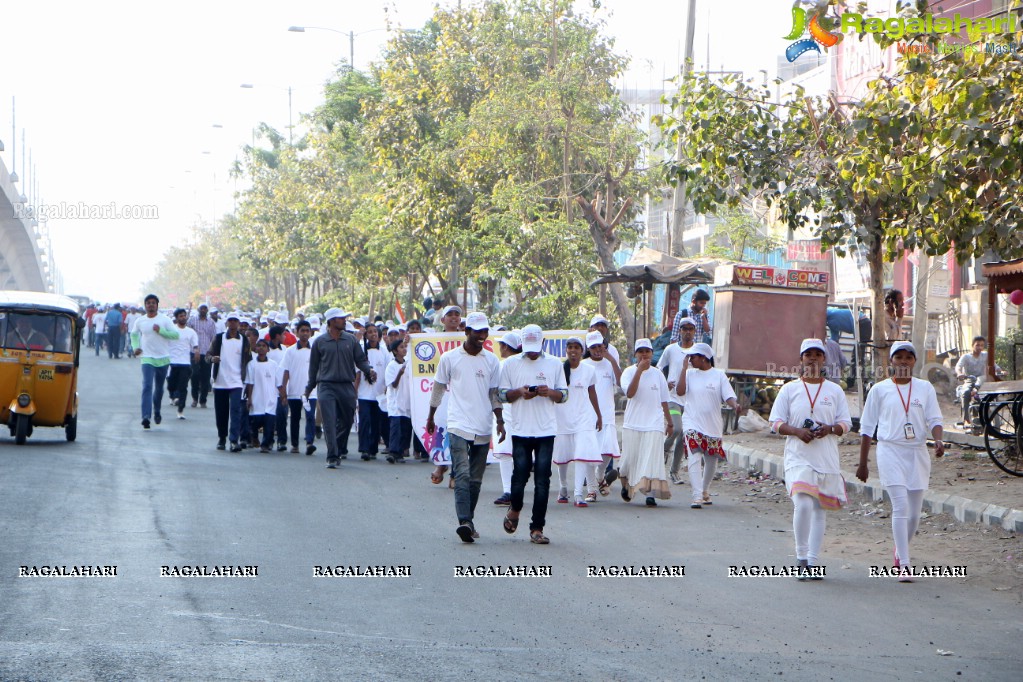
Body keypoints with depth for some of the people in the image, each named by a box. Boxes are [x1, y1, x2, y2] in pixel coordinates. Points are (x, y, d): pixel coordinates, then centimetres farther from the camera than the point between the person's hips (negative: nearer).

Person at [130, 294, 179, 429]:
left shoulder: (165, 319, -3)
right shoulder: (140, 321, 4)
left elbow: (175, 334, -8)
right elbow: (134, 334, 22)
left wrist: (161, 330, -19)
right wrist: (135, 347, 5)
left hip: (163, 358, 1)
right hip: (147, 358, -1)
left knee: (159, 387, 14)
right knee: (147, 386, -16)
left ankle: (156, 412, 37)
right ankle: (146, 417, -25)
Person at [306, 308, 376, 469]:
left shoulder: (351, 340, 8)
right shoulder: (319, 342, 4)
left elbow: (360, 359, 9)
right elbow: (314, 365, 12)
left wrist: (369, 370, -11)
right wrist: (310, 387, 17)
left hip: (346, 386, 3)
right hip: (326, 386, -3)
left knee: (346, 420, 11)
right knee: (330, 422, -12)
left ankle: (340, 449, 34)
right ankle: (332, 457, -12)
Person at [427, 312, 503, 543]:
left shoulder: (492, 361, 9)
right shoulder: (449, 358, 2)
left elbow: (495, 394, 13)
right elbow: (439, 388, 12)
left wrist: (500, 421, 3)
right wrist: (431, 417, 18)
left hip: (483, 428, 3)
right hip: (459, 426, -3)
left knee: (476, 479, 8)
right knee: (462, 475, -16)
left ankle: (469, 521, 18)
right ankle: (464, 521, -25)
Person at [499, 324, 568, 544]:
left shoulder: (554, 364, 9)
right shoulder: (511, 364, 7)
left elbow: (564, 395, 11)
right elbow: (502, 395, 8)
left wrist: (549, 392, -10)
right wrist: (519, 392, -11)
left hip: (546, 431, 1)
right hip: (521, 430, 0)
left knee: (542, 481, -3)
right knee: (520, 474, -5)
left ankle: (537, 528, 1)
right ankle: (515, 510, 25)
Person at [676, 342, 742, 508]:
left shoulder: (719, 375, 1)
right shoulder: (690, 374, 4)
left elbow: (729, 397, -6)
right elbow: (680, 391, -10)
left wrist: (736, 406, -27)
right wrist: (684, 368, -10)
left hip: (713, 425, 1)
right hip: (692, 424, -1)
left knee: (711, 460, 13)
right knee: (695, 458, -18)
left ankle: (705, 491, 37)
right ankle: (697, 496, -24)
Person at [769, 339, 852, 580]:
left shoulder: (834, 391, 11)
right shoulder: (789, 389, 7)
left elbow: (845, 424, 9)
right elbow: (776, 422, 4)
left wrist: (829, 429, -13)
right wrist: (797, 431, -15)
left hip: (827, 458, 2)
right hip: (798, 457, -2)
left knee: (819, 508, 4)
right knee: (803, 504, -18)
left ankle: (813, 561, 10)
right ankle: (802, 558, -6)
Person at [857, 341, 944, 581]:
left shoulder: (925, 388, 9)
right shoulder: (880, 390, 4)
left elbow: (934, 419, 5)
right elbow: (867, 427, 8)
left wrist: (938, 440, -17)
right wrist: (863, 463, 8)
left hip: (918, 453, 3)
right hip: (890, 451, -3)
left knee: (914, 512, 6)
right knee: (901, 506, -15)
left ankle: (900, 551, 33)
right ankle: (904, 565, -15)